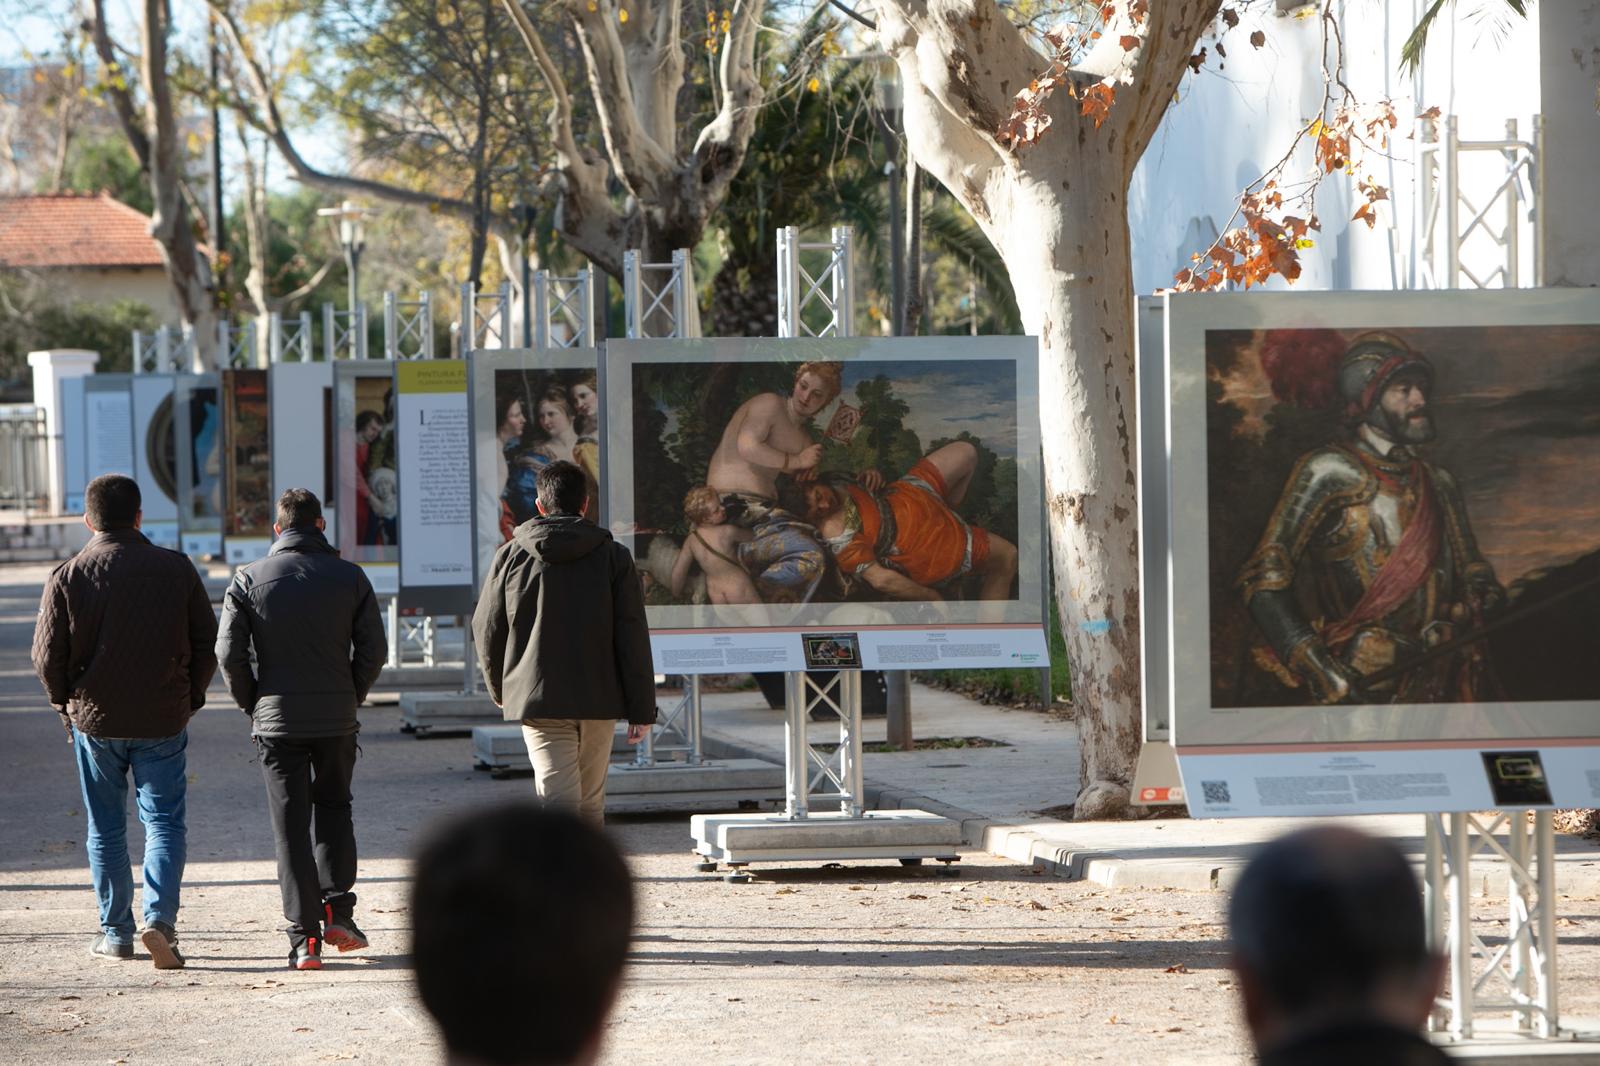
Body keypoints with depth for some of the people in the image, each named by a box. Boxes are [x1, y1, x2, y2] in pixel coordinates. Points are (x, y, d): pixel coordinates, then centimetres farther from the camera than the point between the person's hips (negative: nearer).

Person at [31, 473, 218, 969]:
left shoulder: (66, 578, -6)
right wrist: (190, 697, 13)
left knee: (105, 829, 12)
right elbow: (207, 642, 1)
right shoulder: (176, 569, -2)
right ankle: (160, 918, -14)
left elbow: (47, 655, -5)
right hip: (164, 721, 0)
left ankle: (115, 932, 16)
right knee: (164, 821, 5)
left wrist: (66, 704, 11)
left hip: (95, 721, 0)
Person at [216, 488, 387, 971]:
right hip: (337, 721, 1)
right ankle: (337, 907, 6)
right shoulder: (349, 577, 0)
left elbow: (229, 652, -6)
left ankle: (304, 936, -2)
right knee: (333, 808, 20)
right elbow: (374, 650, -2)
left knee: (291, 825, 3)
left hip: (277, 720, -1)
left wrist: (252, 704, 6)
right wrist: (351, 697, 11)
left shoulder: (249, 579, -2)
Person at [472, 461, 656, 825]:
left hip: (538, 699, -1)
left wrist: (500, 690, 24)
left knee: (558, 800, -9)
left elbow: (486, 630, 8)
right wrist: (642, 709, 0)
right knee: (590, 804, 16)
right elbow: (633, 637, -3)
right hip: (598, 699, 1)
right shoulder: (614, 556, 0)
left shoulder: (511, 556, 1)